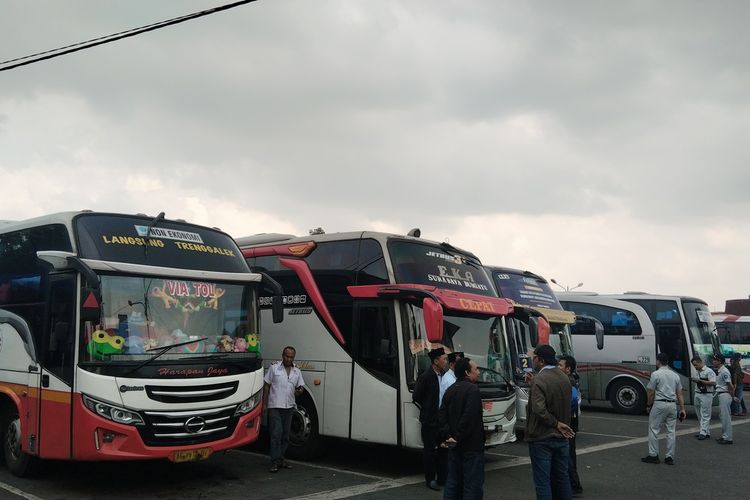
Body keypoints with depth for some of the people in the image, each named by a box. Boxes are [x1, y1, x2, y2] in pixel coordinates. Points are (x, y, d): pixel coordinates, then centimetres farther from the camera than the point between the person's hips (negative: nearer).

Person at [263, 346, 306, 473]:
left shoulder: (297, 371, 11)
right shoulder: (274, 368, 0)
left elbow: (301, 387, 15)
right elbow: (266, 386, 2)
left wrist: (300, 391, -10)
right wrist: (264, 404, -4)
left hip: (289, 406, 5)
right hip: (275, 406, -4)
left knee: (285, 435, 8)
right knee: (276, 433, -10)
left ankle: (280, 459, 19)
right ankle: (275, 462, -8)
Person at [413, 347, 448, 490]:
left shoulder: (442, 376, 6)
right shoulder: (426, 377, -14)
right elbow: (416, 397, -9)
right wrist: (428, 409, 1)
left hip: (441, 419, 6)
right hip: (429, 420, -6)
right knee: (429, 450, 2)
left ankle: (441, 477, 21)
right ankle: (430, 479, 11)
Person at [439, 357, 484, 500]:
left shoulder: (450, 390, 11)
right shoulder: (472, 390, -14)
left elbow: (442, 415, 7)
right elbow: (469, 417, -22)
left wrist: (447, 436, 0)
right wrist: (458, 437, -15)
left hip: (455, 446, 8)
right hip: (472, 445, -8)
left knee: (453, 481, 15)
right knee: (473, 484, -4)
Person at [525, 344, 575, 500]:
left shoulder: (539, 380, -19)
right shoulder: (564, 378, 5)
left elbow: (539, 409, -29)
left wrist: (556, 424, -17)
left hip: (541, 439, -7)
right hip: (561, 437, 8)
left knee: (542, 481, 0)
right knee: (562, 477, 17)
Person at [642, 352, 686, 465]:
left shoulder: (656, 374, -9)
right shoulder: (675, 375, 10)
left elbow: (650, 392, -8)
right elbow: (679, 394, 8)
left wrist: (648, 405, 6)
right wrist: (682, 409, 10)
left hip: (659, 405, -6)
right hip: (672, 405, 6)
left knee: (654, 430, 2)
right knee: (671, 431, 8)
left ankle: (653, 455, 3)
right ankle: (670, 457, 9)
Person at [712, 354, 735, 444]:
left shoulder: (724, 371, -18)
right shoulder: (719, 371, 13)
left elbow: (730, 386, -19)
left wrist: (731, 395, -8)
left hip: (725, 395, -11)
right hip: (721, 396, 11)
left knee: (726, 417, -6)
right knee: (722, 416, 15)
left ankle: (728, 438, -2)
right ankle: (724, 436, 23)